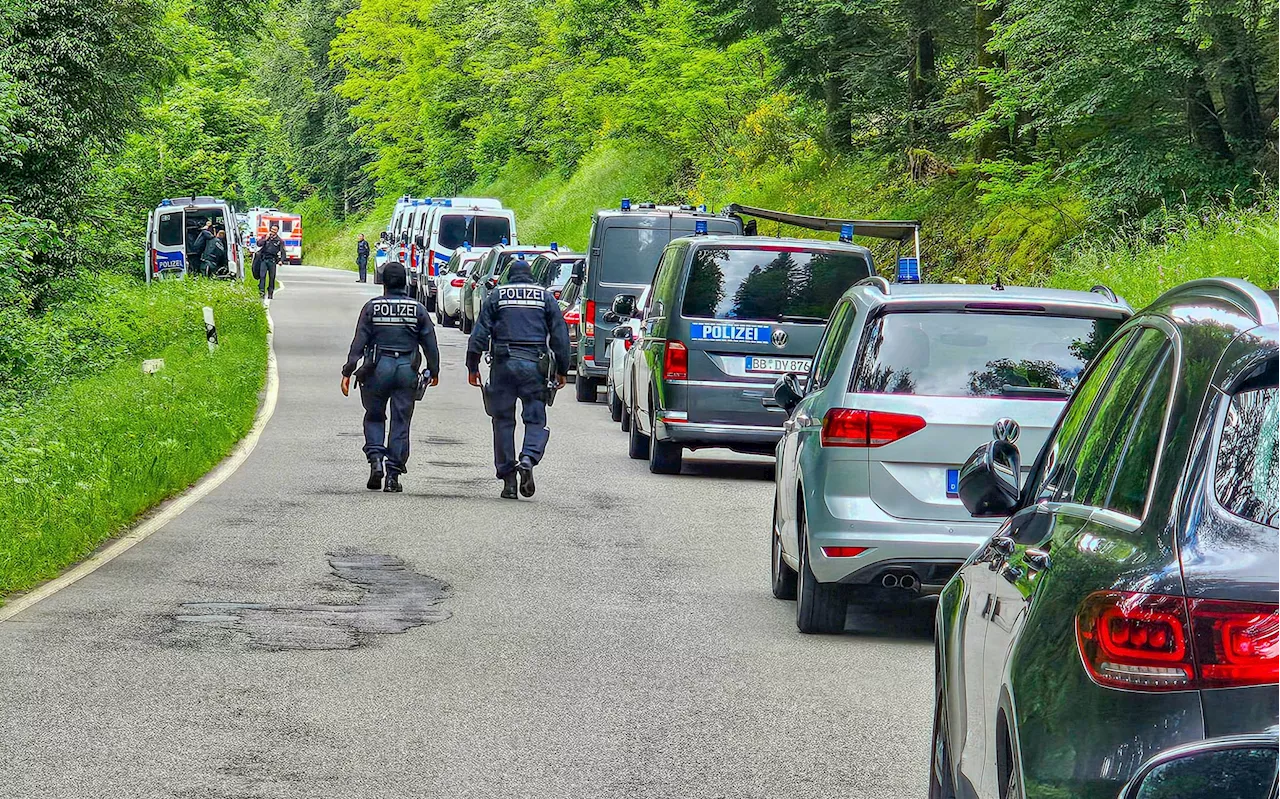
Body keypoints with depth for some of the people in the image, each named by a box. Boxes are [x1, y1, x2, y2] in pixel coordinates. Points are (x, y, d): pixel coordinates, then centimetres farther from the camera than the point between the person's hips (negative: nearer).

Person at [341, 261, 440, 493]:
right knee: (401, 423, 5)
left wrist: (348, 372, -2)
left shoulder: (372, 307, 0)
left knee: (374, 417, 15)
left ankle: (376, 458, -6)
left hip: (378, 368, -1)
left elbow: (359, 342, -3)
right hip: (407, 370, 1)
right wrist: (433, 371, 17)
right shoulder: (418, 309, 4)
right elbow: (430, 344, 6)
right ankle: (393, 475, 3)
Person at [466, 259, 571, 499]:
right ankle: (528, 458, -23)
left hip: (503, 363, 0)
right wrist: (562, 370, 13)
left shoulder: (496, 296, 8)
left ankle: (508, 478, 5)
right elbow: (560, 335, 8)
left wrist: (472, 366, 5)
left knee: (503, 420, 7)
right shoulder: (546, 297, 10)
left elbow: (480, 332, 2)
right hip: (534, 364, 0)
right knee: (536, 418, 5)